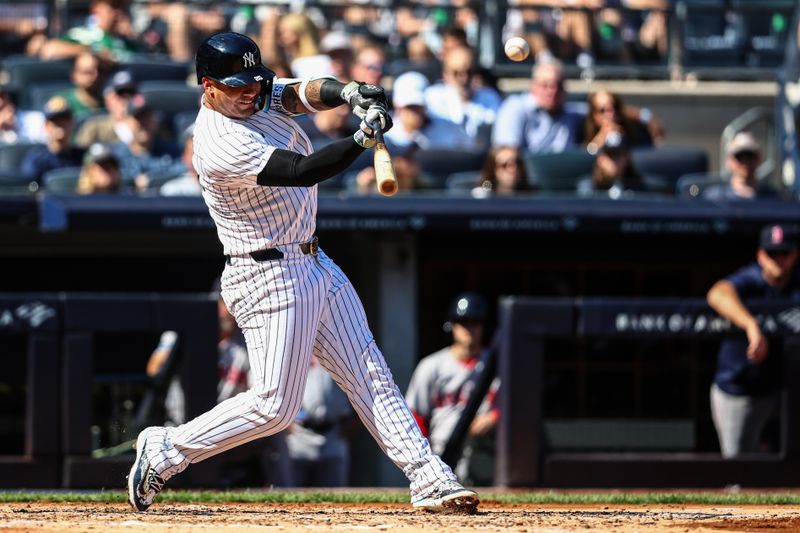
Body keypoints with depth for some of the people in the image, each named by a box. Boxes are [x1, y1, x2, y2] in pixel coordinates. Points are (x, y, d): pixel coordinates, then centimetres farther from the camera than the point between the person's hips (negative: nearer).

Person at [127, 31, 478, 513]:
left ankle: (430, 480, 6)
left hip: (314, 264, 9)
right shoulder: (220, 144, -23)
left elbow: (304, 93, -11)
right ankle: (165, 451, 7)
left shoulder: (260, 95, 4)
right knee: (275, 406, -7)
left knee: (371, 374, 6)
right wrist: (364, 137, -40)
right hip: (269, 277, -9)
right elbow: (302, 171, -31)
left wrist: (348, 93, -33)